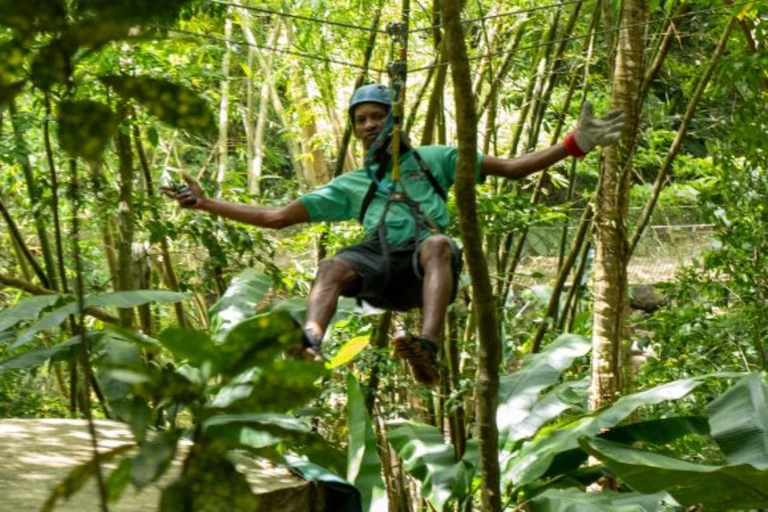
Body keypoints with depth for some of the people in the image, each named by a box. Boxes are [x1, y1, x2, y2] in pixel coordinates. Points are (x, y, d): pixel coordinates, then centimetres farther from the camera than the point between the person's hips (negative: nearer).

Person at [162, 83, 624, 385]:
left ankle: (428, 350, -60)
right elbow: (277, 217, 28)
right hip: (380, 263, 2)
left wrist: (574, 145, 7)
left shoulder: (431, 160, 25)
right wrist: (206, 204, 22)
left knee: (438, 244, -36)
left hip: (425, 268, -2)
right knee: (333, 267, -30)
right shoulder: (351, 185, 31)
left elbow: (511, 167, 19)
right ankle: (310, 346, -60)